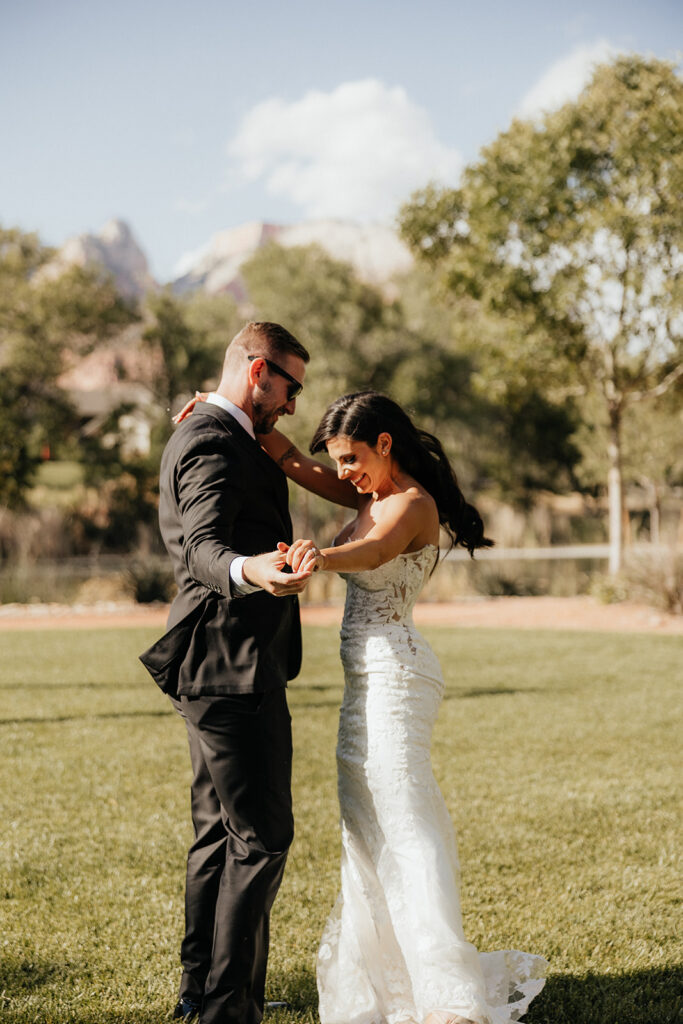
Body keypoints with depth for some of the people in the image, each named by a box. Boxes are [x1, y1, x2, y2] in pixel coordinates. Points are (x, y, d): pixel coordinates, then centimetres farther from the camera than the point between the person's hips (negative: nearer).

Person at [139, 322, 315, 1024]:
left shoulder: (197, 435, 18)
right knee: (262, 835, -8)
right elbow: (203, 547, -34)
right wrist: (248, 571, -52)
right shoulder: (215, 445, -16)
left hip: (215, 671, 11)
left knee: (218, 830, 17)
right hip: (234, 669, -11)